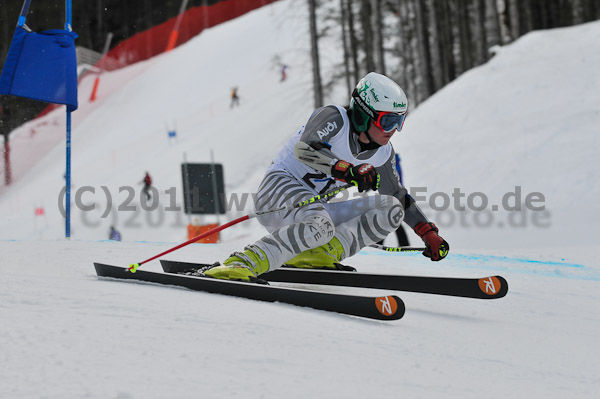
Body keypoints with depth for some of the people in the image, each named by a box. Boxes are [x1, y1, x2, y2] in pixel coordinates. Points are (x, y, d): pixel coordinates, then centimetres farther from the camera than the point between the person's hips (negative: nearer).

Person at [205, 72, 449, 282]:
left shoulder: (382, 153, 6)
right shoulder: (334, 117, -14)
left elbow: (399, 197, 18)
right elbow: (303, 148, -32)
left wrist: (428, 233, 10)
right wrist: (348, 170, -44)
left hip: (315, 205, 8)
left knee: (391, 210, -5)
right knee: (321, 225, -39)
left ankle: (319, 255, -16)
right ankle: (245, 263, -34)